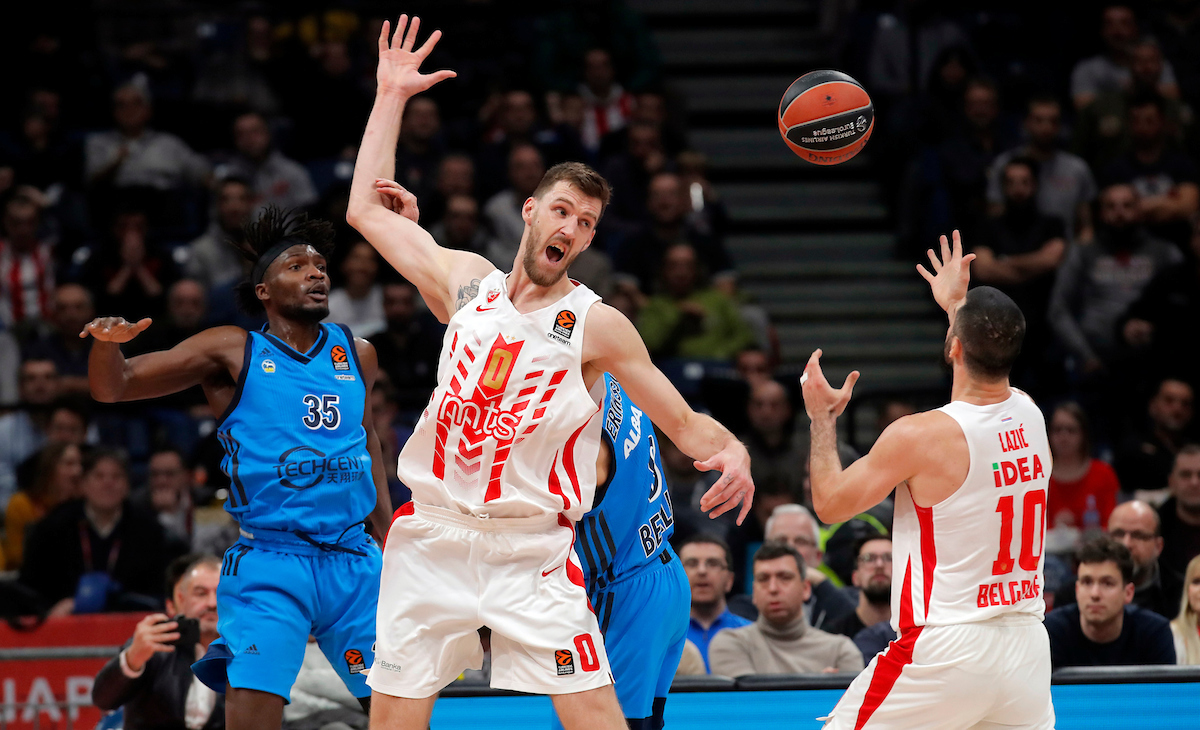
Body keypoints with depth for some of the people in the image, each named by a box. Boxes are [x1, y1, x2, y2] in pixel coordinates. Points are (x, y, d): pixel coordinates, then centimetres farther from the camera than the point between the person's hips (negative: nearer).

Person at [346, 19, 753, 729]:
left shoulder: (598, 325, -2)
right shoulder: (467, 283, 8)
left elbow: (684, 422, 0)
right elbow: (367, 209, 17)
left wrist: (731, 451, -23)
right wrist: (392, 96, 16)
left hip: (533, 553, -3)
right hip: (433, 537, 3)